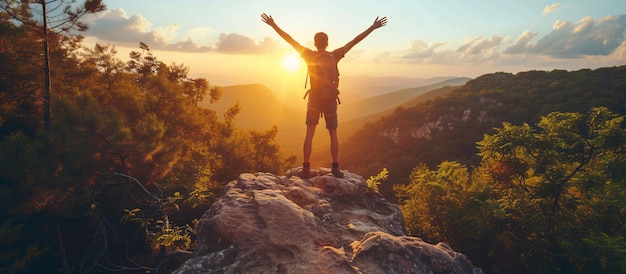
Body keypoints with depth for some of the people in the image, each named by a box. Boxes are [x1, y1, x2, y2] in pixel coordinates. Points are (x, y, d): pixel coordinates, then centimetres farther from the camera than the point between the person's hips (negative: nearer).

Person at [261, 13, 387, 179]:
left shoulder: (310, 56, -8)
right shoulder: (334, 55, -7)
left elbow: (290, 40, -6)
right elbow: (355, 41, -4)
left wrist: (274, 25, 1)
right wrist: (373, 27, 2)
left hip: (314, 100, 0)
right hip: (330, 101, 0)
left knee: (309, 134, 7)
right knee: (333, 134, 10)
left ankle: (306, 169, 5)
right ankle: (336, 168, 9)